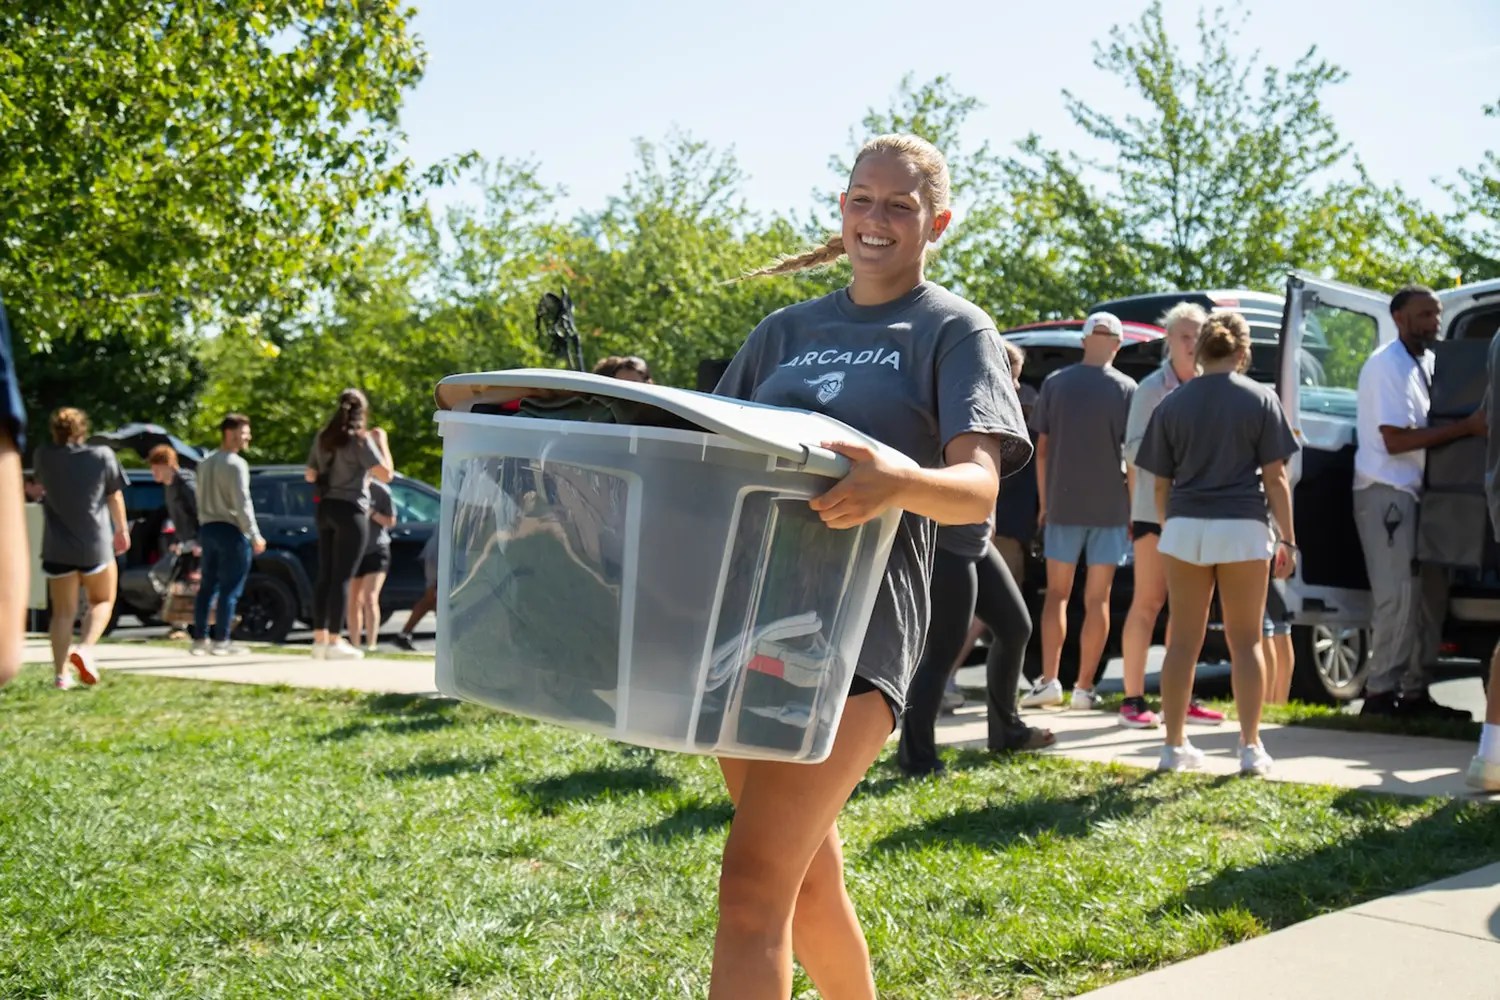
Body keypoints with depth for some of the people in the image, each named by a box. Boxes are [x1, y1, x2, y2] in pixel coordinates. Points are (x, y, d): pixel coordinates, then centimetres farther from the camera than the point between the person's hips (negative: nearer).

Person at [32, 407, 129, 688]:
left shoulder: (43, 457, -1)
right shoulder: (102, 455, -6)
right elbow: (115, 498, 2)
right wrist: (122, 530, 16)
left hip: (57, 546, 2)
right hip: (95, 543, -2)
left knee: (63, 611, 9)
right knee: (102, 601, 15)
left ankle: (61, 673, 2)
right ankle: (84, 649, -9)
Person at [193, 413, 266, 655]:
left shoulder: (205, 463, 15)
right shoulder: (235, 464, -11)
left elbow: (201, 500, 18)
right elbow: (242, 503, -16)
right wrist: (255, 535, -13)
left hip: (208, 528, 8)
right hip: (231, 530, -8)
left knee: (207, 587, 10)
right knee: (230, 589, -4)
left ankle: (200, 639, 11)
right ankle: (221, 641, -5)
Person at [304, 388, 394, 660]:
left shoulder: (323, 438, 10)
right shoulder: (360, 439, -10)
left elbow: (310, 475, 17)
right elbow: (386, 474, -13)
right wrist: (382, 441, -1)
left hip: (325, 509, 7)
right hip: (351, 510, -7)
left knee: (325, 576, 11)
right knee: (342, 577, -6)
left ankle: (319, 638, 13)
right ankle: (334, 642, -5)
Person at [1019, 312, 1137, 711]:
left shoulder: (1055, 384, 1)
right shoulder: (1125, 389, -5)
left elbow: (1042, 449, 2)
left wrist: (1044, 503, 10)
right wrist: (1134, 510, 2)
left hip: (1063, 503, 1)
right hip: (1110, 507, -1)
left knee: (1057, 594, 10)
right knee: (1097, 599, 5)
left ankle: (1049, 680, 0)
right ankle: (1084, 687, 5)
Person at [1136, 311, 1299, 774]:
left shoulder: (1172, 404, 7)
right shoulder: (1260, 400, 0)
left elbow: (1161, 483, 8)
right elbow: (1275, 477, -2)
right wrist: (1287, 538, 3)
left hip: (1184, 527, 2)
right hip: (1242, 527, -2)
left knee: (1183, 640, 8)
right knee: (1245, 640, 6)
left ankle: (1175, 745, 12)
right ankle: (1251, 747, 6)